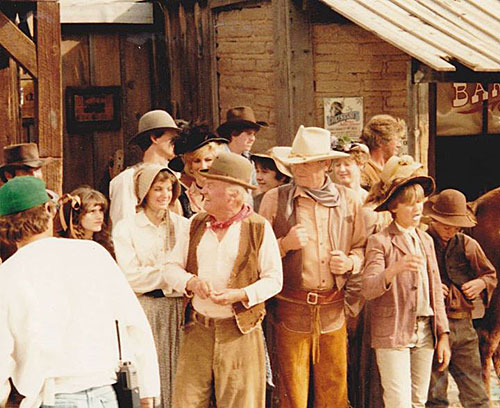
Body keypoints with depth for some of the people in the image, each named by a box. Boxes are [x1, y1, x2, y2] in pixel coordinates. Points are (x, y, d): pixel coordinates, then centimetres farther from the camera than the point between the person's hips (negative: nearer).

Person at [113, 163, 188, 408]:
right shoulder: (126, 228, 3)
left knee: (178, 374, 2)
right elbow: (131, 277, -7)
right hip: (145, 309, -2)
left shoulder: (183, 225, 10)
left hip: (177, 308, 2)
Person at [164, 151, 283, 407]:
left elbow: (274, 279, -3)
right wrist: (191, 282, -12)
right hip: (197, 330, 4)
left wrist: (241, 295, -19)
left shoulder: (259, 228, -2)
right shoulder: (196, 224, 11)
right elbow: (172, 267, 9)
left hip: (240, 332, -3)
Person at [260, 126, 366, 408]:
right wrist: (285, 244, -13)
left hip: (334, 310, 2)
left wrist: (350, 262, -4)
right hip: (291, 310, -2)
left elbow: (362, 247, 17)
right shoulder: (275, 199, 2)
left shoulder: (348, 200, 8)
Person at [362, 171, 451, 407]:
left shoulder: (426, 241, 15)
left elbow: (436, 290, 17)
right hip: (393, 334, -6)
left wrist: (443, 334, 11)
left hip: (425, 333, 6)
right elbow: (368, 289, -16)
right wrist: (395, 269, -34)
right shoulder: (380, 242, -5)